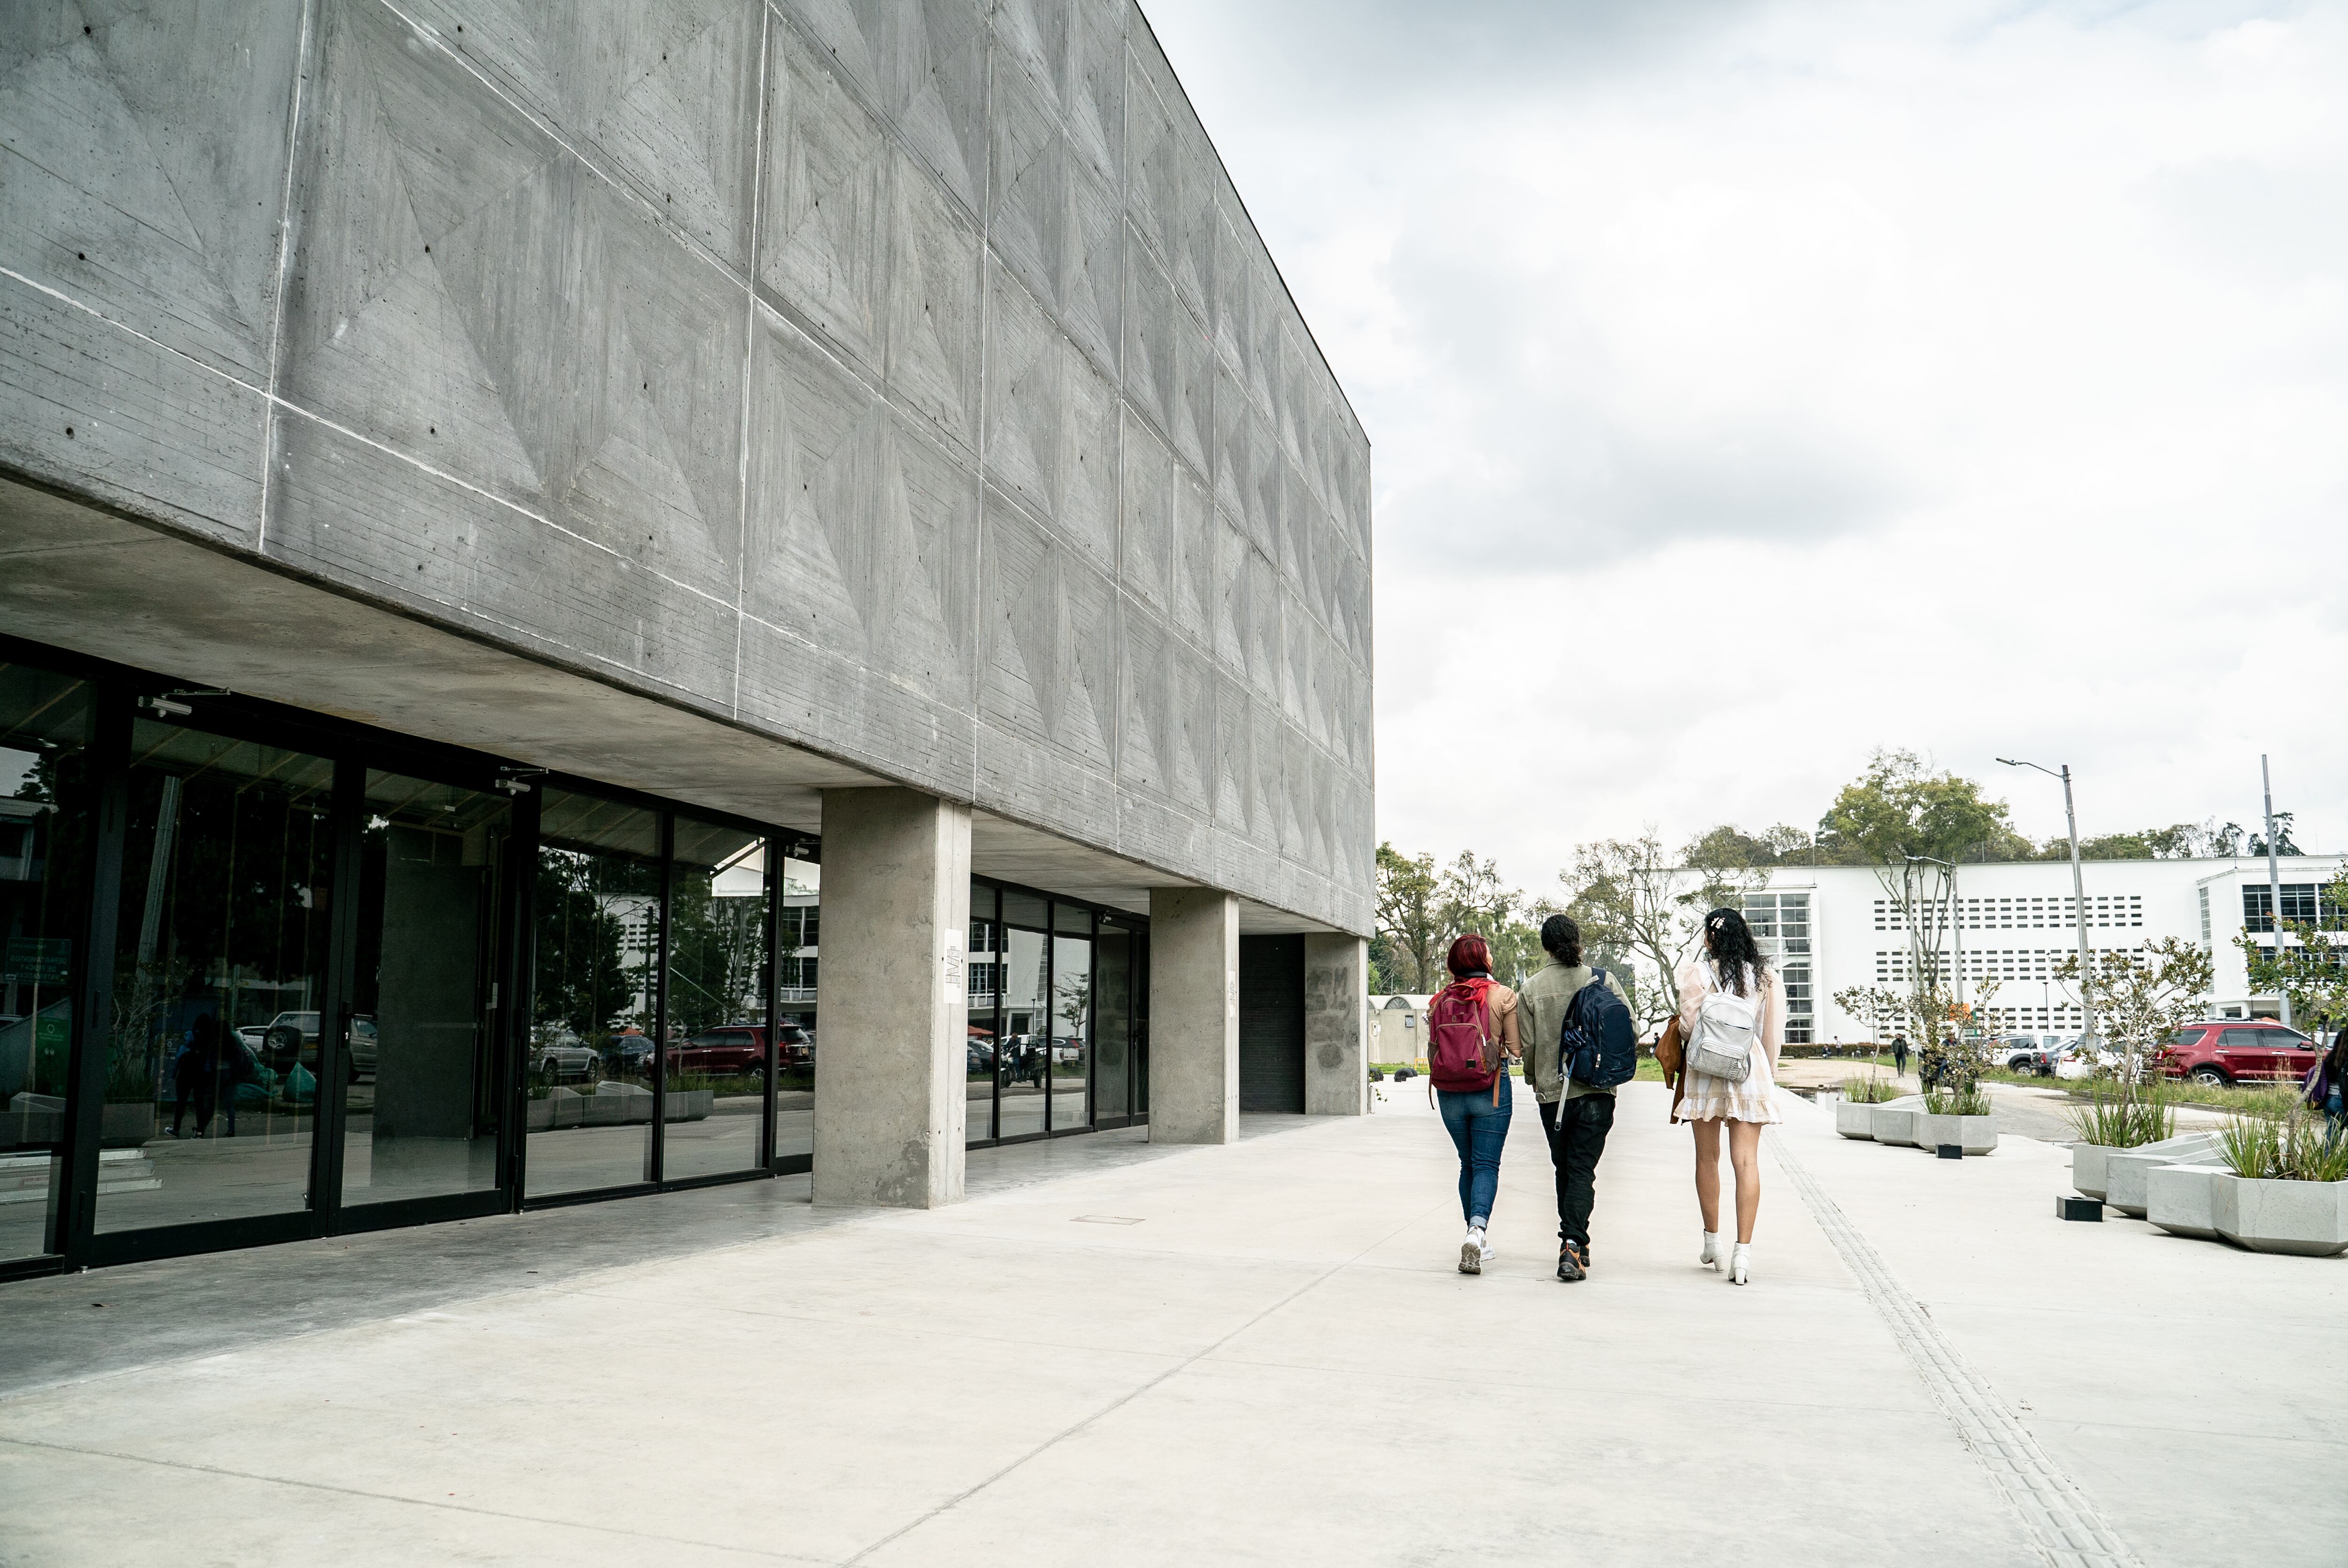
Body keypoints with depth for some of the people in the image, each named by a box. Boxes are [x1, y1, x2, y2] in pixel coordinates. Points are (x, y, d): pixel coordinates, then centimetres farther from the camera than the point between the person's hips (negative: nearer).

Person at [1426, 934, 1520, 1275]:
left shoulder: (1440, 1000, 2)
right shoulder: (1502, 996, -7)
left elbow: (1432, 1051, 8)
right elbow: (1517, 1048, -4)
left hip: (1450, 1092, 3)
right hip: (1491, 1090, -3)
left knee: (1468, 1164, 16)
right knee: (1487, 1164, 0)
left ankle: (1476, 1237, 20)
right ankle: (1477, 1229, -22)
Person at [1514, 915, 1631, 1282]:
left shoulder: (1532, 989, -3)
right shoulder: (1604, 981, -2)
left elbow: (1526, 1045, -2)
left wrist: (1534, 1080, 16)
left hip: (1552, 1092, 0)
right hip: (1597, 1091, 0)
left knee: (1564, 1169, 16)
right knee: (1582, 1170, 0)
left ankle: (1574, 1243, 25)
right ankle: (1573, 1246, -14)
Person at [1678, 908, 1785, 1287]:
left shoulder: (1698, 971, -4)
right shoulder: (1764, 975, 5)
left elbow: (1688, 1024, -6)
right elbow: (1773, 1032, 6)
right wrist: (1769, 1073, 17)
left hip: (1707, 1071, -1)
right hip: (1751, 1071, 2)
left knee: (1708, 1158, 12)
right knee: (1746, 1159, -2)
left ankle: (1712, 1241, 22)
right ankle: (1743, 1249, -9)